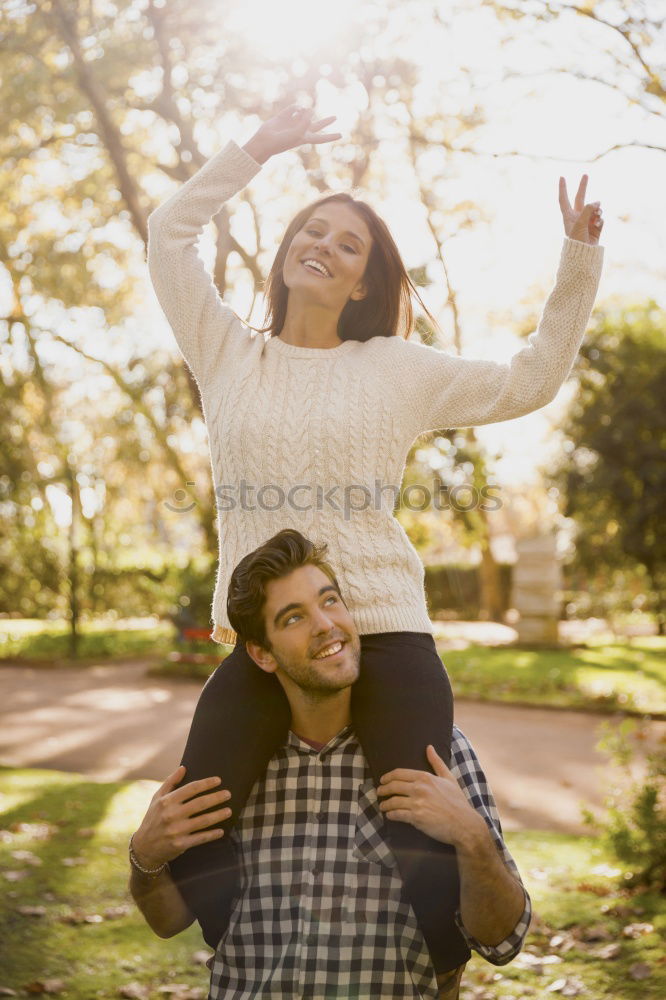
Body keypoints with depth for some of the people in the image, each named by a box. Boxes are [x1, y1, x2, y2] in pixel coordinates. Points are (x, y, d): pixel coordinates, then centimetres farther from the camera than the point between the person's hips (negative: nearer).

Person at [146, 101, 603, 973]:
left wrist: (579, 262, 5)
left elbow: (528, 383, 11)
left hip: (386, 633, -1)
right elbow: (169, 232, 13)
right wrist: (257, 150, 14)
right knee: (184, 842, -7)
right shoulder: (227, 355, 12)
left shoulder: (398, 369, 9)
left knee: (431, 850, -16)